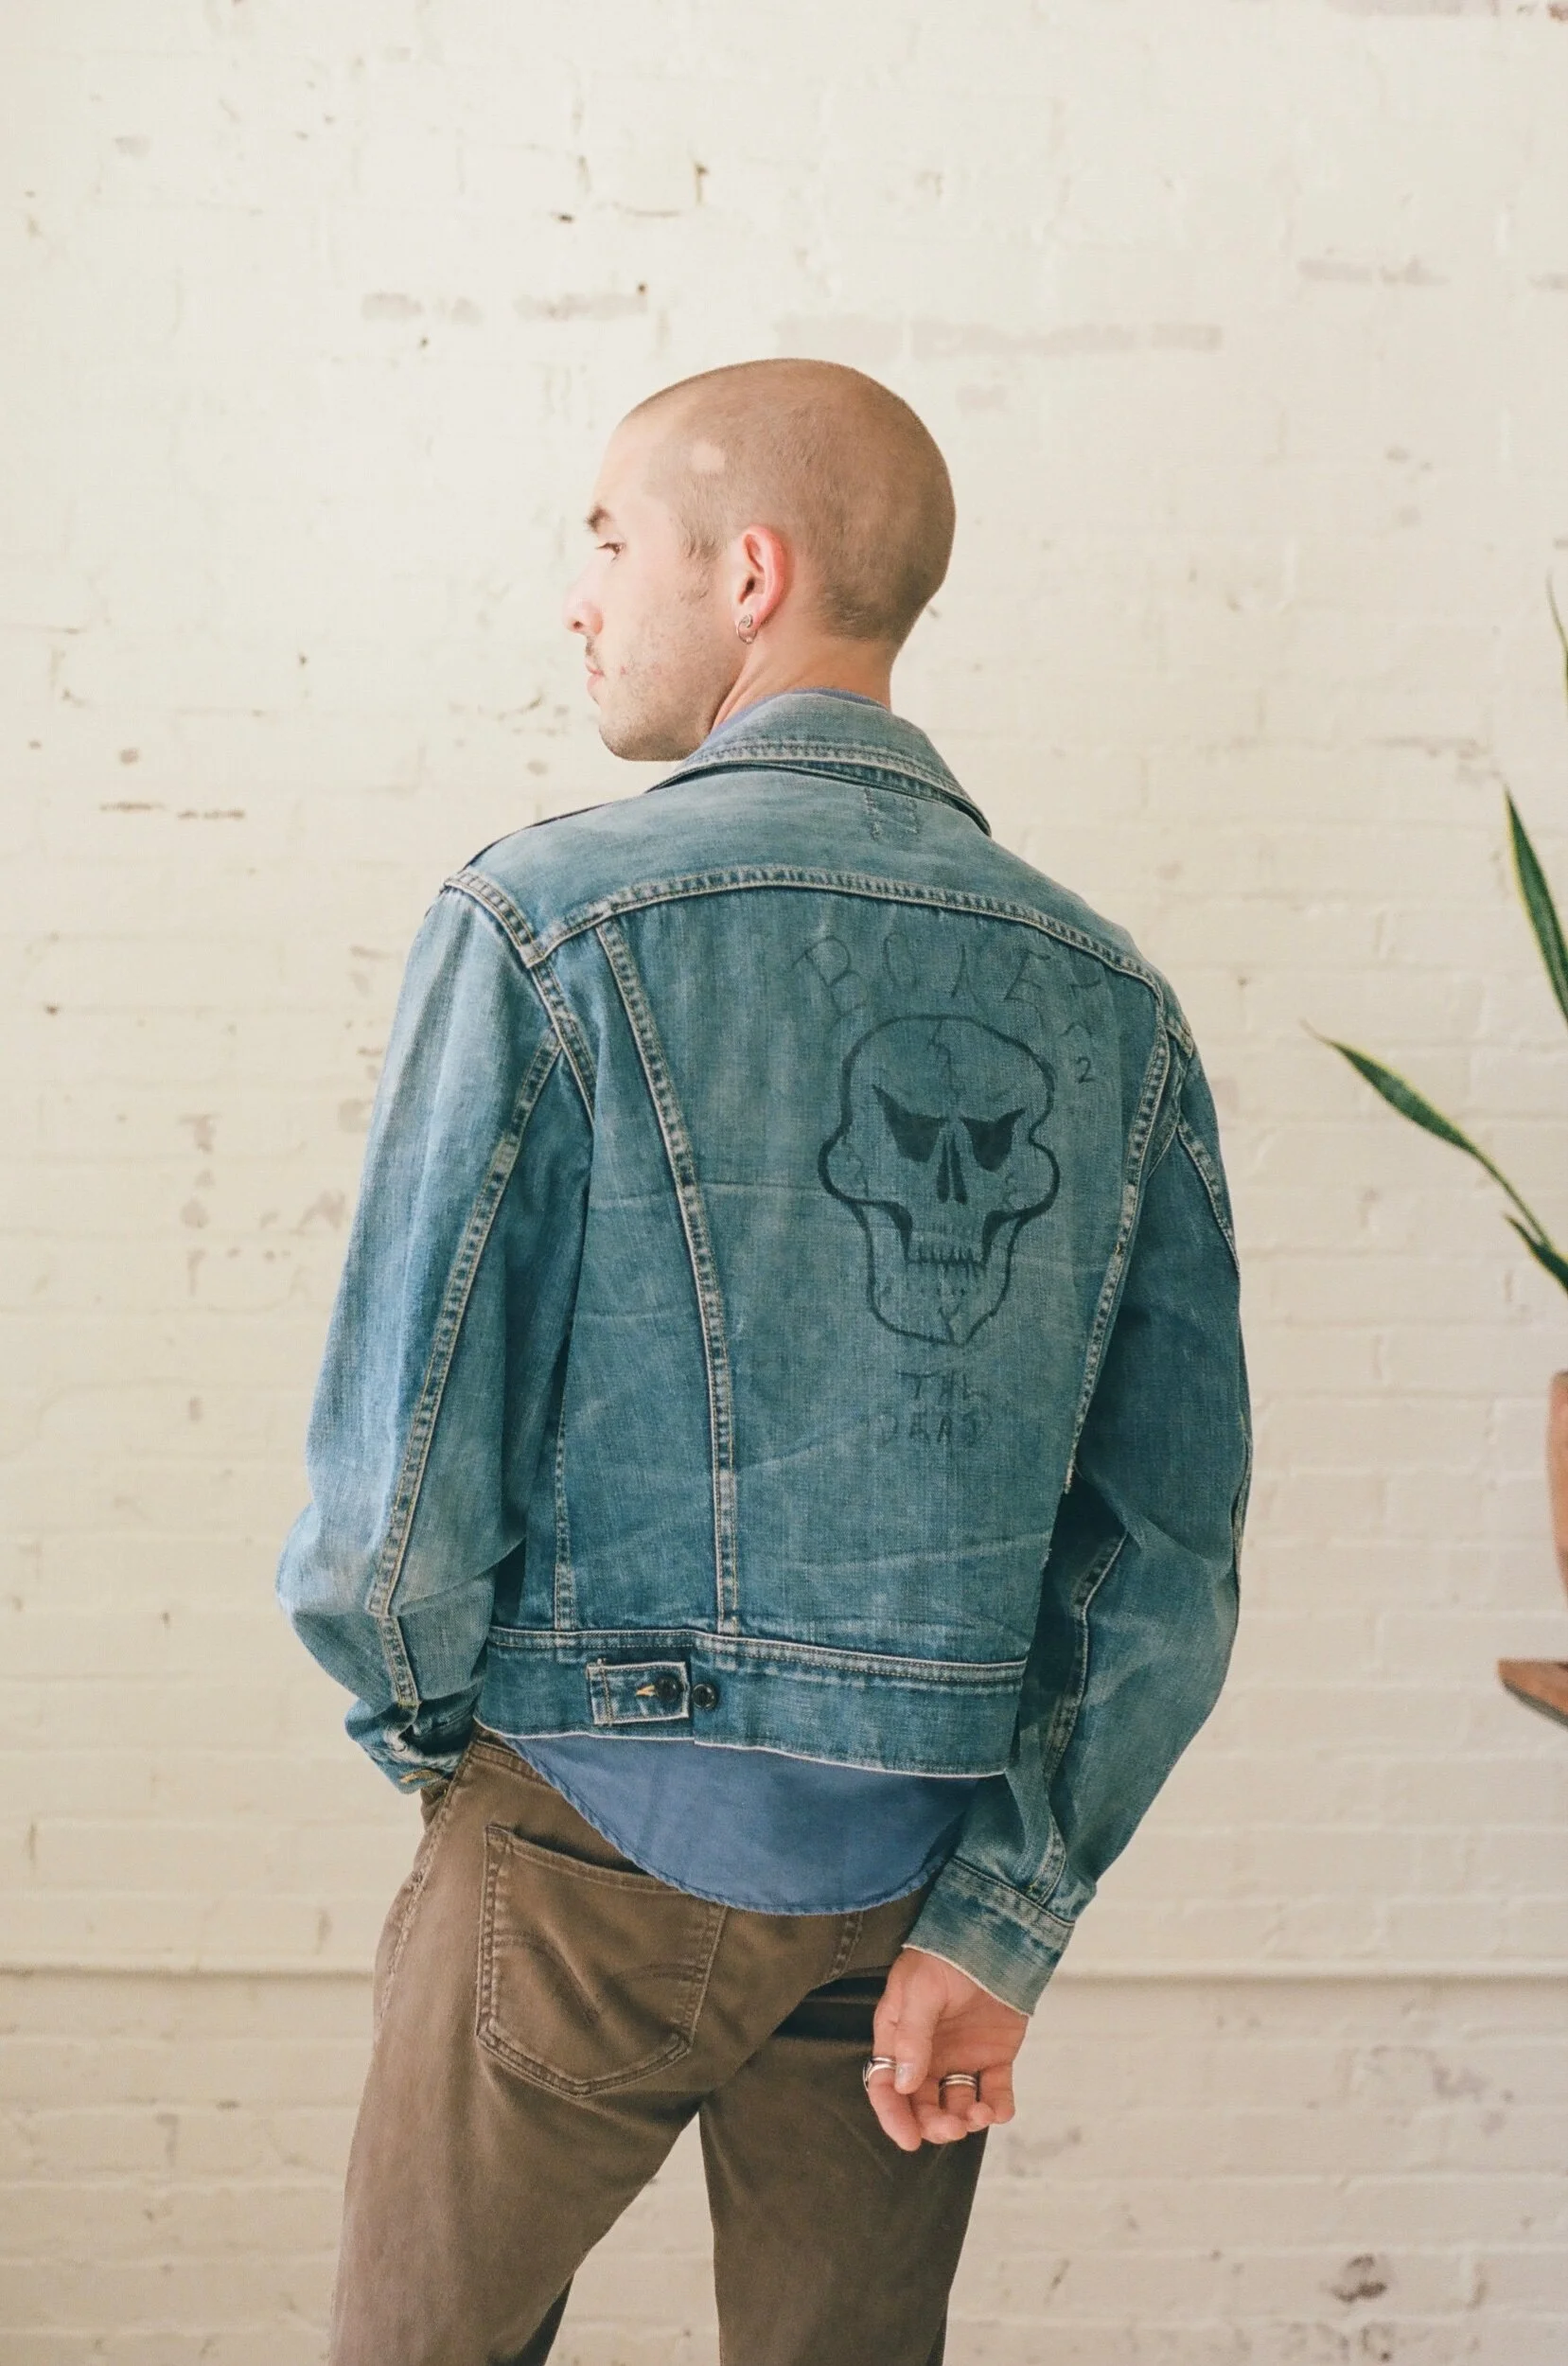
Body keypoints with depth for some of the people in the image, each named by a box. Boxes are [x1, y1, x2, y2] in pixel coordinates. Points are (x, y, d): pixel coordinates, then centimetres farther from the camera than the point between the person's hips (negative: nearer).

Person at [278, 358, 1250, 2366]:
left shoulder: (551, 922, -14)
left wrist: (426, 1734, 4)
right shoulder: (1111, 999, 0)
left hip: (599, 1837, -4)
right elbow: (1170, 1541, -3)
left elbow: (403, 1459, -15)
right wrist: (995, 1927, 0)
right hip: (925, 1866, 4)